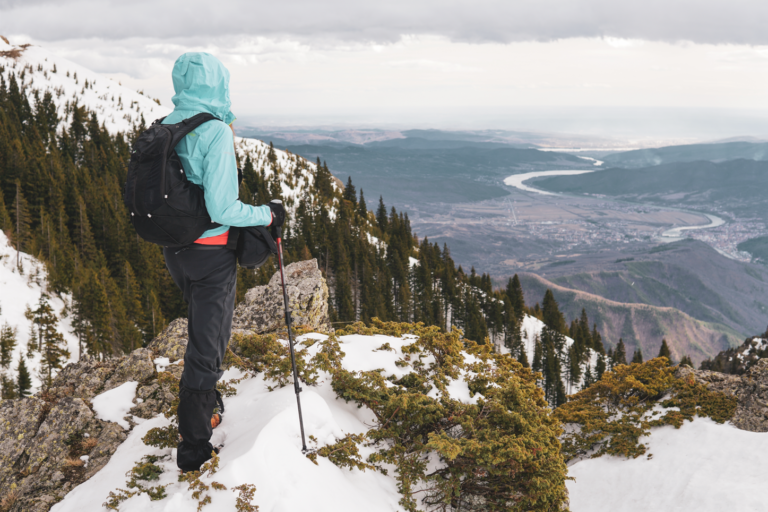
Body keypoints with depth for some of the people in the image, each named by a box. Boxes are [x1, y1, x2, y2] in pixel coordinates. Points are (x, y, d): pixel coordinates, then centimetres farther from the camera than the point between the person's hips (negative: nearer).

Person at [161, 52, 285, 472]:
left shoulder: (164, 129, 2)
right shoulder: (216, 133, -20)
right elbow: (222, 209, -24)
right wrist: (268, 214, -11)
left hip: (173, 248, 7)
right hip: (211, 253, -7)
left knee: (204, 327, 27)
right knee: (206, 343, 5)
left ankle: (205, 407, 46)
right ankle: (193, 447, 17)